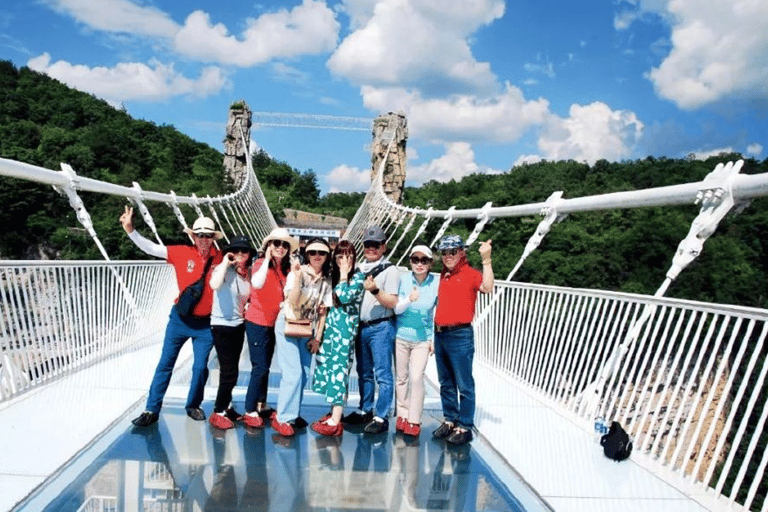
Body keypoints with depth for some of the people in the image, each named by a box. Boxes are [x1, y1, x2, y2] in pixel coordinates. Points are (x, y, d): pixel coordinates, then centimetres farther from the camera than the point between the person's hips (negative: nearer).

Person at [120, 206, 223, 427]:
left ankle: (193, 406, 28)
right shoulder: (182, 253, -7)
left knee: (200, 367, 6)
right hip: (180, 319, 0)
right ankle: (152, 409, 19)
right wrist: (130, 230, -20)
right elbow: (151, 248, -10)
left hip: (205, 323, 0)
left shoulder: (220, 258, -6)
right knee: (165, 364, 8)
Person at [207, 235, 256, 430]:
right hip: (222, 326, -7)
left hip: (239, 325, 7)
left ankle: (226, 407, 31)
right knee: (230, 372, -7)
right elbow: (214, 285, -38)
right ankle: (218, 413, 8)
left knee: (232, 371, 16)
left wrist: (246, 311, 3)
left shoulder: (248, 273, 3)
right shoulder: (223, 269, -15)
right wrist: (225, 262, -29)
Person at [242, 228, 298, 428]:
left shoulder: (285, 269, 3)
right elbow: (257, 283, -33)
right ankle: (250, 411, 6)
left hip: (274, 324, 6)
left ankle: (261, 405, 31)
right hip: (257, 323, -6)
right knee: (260, 368, -6)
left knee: (265, 367, 17)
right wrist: (267, 260, -27)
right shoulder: (260, 264, -13)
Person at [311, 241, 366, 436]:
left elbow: (345, 297, -19)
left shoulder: (358, 277, -5)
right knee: (328, 365, 8)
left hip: (346, 327, -7)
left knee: (339, 367, -9)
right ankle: (334, 412, 19)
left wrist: (344, 274, -10)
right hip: (330, 325, 7)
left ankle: (335, 422, -8)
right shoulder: (333, 275, 15)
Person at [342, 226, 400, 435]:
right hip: (361, 327, 7)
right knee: (364, 372, 15)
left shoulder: (390, 270, -5)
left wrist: (375, 290, -26)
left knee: (382, 374, -3)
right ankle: (364, 411, 27)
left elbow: (392, 303, -13)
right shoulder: (359, 268, 14)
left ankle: (381, 417, 4)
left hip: (381, 327, -6)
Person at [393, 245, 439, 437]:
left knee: (417, 377, -9)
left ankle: (414, 421, 3)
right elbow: (396, 309, -4)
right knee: (402, 377, 10)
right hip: (402, 336, 2)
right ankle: (402, 415, 25)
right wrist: (409, 299, -24)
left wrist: (433, 339, -1)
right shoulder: (404, 280, -5)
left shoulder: (436, 283, -6)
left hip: (422, 339, -2)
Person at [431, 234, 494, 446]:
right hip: (440, 334, 7)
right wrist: (433, 335, 17)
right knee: (446, 383, 16)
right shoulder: (444, 276, 14)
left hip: (460, 335, -7)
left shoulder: (470, 274, -6)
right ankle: (450, 420, 28)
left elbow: (487, 287, -26)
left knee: (464, 385, 0)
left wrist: (486, 260, -30)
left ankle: (464, 427, 9)